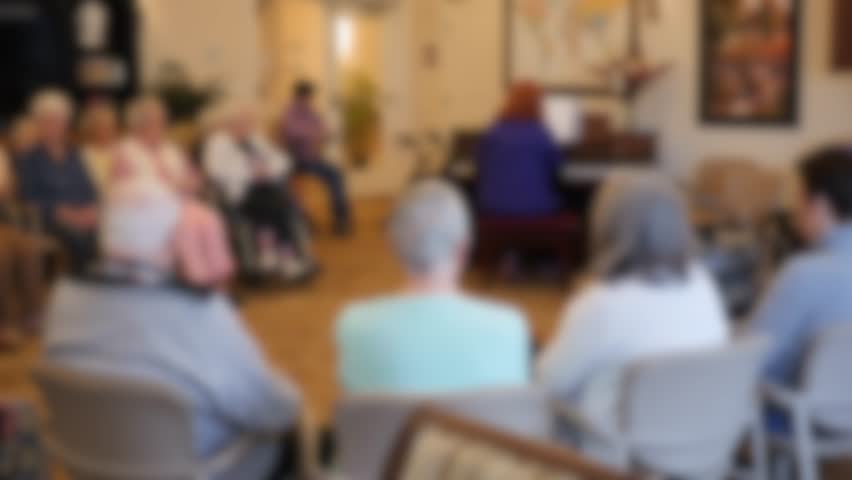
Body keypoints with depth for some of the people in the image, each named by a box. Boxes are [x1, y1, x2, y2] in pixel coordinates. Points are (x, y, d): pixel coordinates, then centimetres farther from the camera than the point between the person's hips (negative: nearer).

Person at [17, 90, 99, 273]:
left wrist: (92, 211, -8)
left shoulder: (76, 156, 21)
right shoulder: (29, 161, 8)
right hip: (53, 227, -4)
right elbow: (28, 200, -3)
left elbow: (91, 192, 14)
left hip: (85, 226, 4)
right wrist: (62, 213, -16)